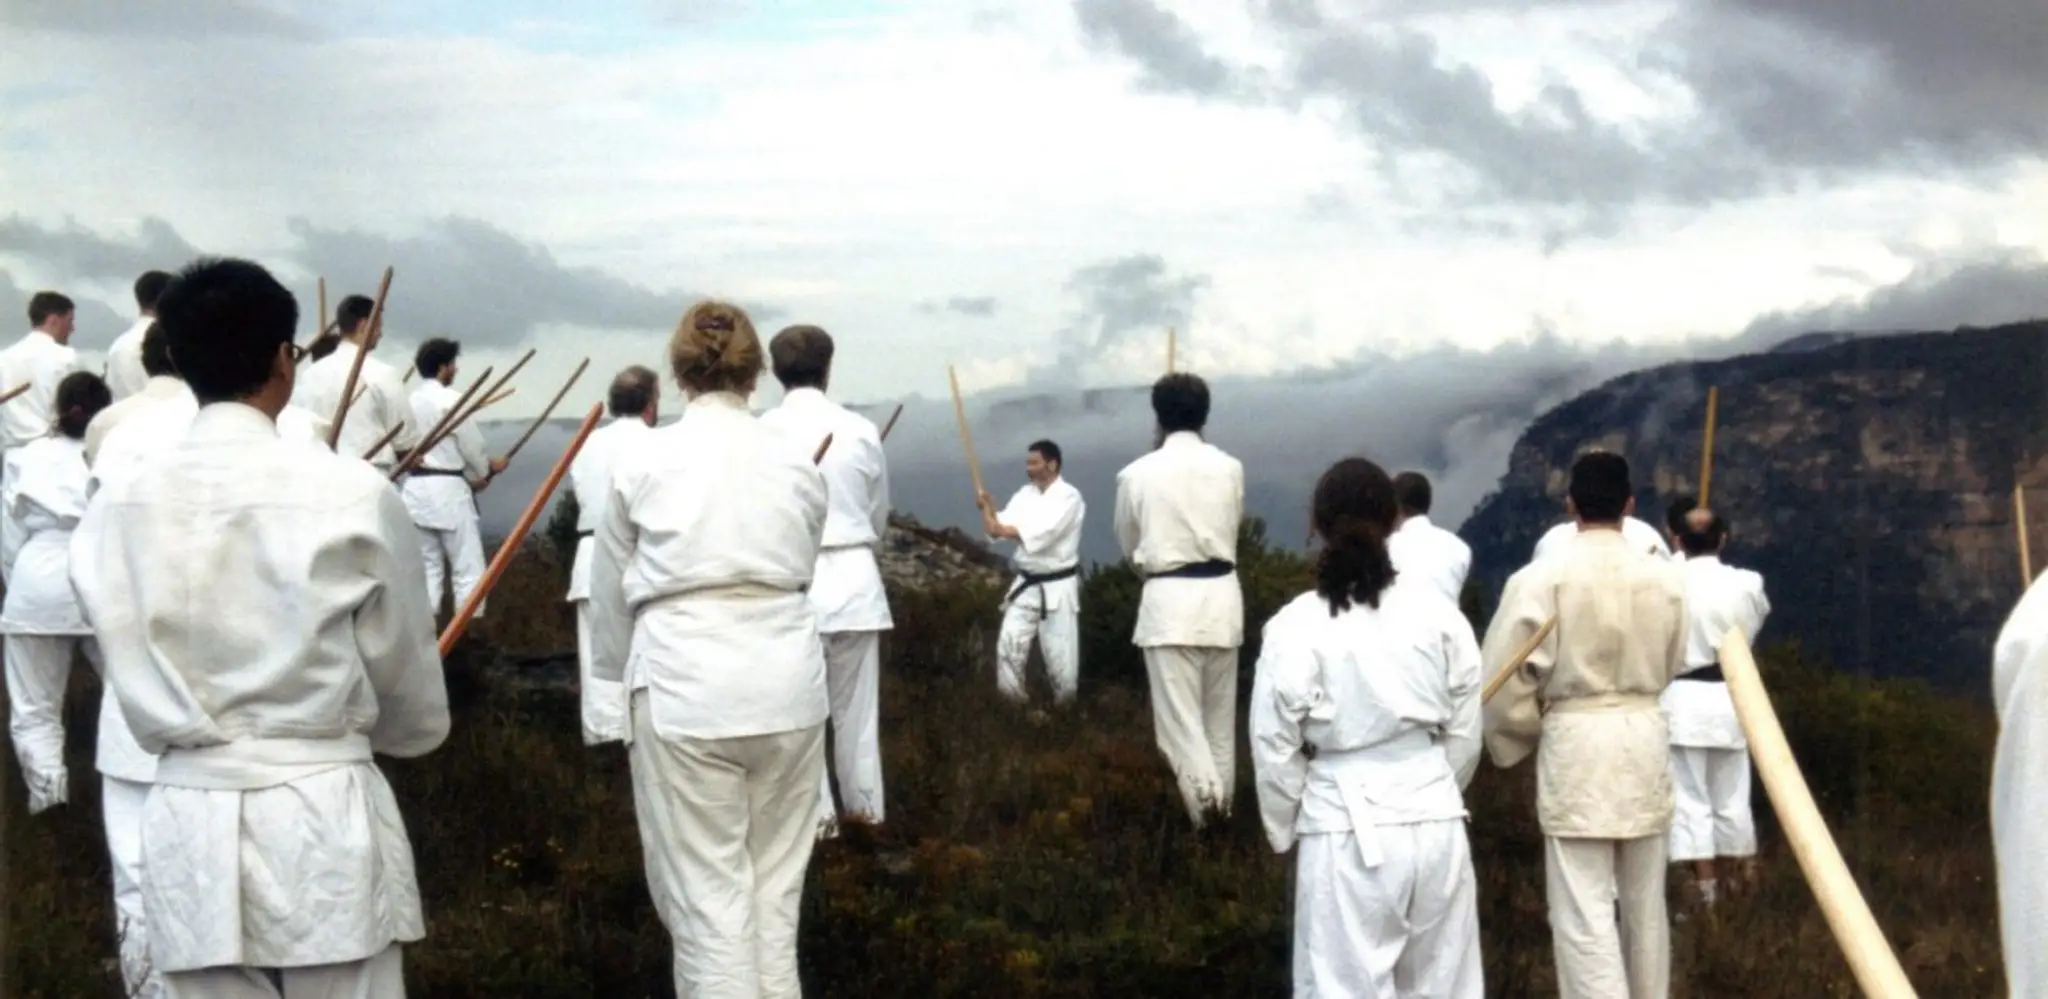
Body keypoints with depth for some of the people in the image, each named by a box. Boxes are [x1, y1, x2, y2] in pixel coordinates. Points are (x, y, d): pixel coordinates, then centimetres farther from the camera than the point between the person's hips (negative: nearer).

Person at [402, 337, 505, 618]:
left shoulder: (410, 400, 7)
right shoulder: (452, 400, -12)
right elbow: (472, 446, -6)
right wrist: (485, 470, 17)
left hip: (415, 488, 7)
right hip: (447, 489, -7)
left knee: (426, 568, 12)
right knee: (468, 568, -1)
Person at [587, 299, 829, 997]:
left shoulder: (643, 462, -1)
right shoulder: (797, 460, 5)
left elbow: (612, 592, 9)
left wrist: (624, 677, 26)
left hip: (684, 684, -3)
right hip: (787, 681, 3)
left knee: (707, 893, 3)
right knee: (775, 883, 15)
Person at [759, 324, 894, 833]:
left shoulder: (762, 432, -8)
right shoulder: (861, 430, 0)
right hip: (854, 577, 3)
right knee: (855, 704, 12)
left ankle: (817, 813, 7)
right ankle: (865, 807, 21)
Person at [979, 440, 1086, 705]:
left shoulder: (1069, 497, -11)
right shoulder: (1024, 494, 8)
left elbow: (1042, 534, -24)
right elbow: (996, 530, 1)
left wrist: (1007, 529, -16)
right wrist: (987, 510, -16)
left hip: (1057, 586, -5)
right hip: (1026, 584, 5)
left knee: (1060, 655, -1)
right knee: (1009, 644, -5)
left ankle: (1064, 710, 17)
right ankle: (1014, 705, 5)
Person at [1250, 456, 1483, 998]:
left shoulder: (1296, 627, -10)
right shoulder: (1437, 610, -1)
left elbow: (1276, 749, -5)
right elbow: (1465, 731, 6)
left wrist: (1284, 830, 12)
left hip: (1347, 828, -3)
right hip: (1435, 819, 4)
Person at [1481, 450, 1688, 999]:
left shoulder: (1542, 578, -12)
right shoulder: (1666, 576, -1)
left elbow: (1501, 674, -10)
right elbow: (1671, 664, 11)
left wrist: (1520, 736, 7)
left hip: (1575, 741, -4)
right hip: (1646, 736, 4)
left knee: (1584, 911, -2)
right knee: (1645, 901, 18)